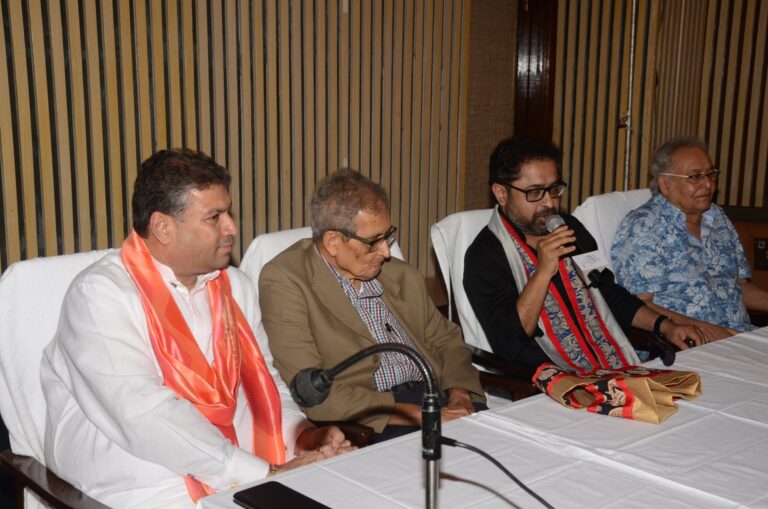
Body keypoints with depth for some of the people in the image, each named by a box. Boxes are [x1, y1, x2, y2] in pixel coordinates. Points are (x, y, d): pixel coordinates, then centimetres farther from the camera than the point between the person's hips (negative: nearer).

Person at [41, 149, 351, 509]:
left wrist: (304, 433, -4)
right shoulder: (101, 294, -11)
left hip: (251, 472, 6)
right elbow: (147, 417, -21)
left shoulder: (235, 286, 11)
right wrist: (265, 474, -23)